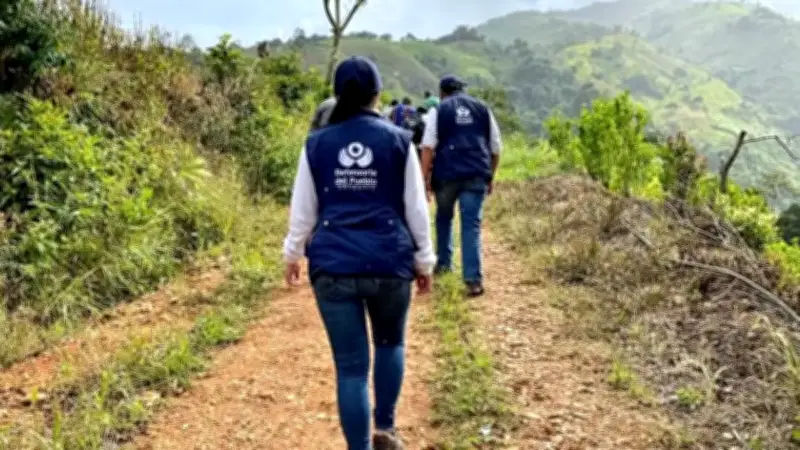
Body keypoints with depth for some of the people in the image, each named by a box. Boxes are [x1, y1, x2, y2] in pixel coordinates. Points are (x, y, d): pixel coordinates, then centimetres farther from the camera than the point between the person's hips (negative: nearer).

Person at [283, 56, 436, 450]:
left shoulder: (316, 144, 2)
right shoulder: (398, 141, -1)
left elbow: (302, 211, 7)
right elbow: (416, 210, 1)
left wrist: (293, 255, 21)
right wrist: (425, 261, 11)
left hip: (333, 267, 0)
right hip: (389, 264, 0)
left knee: (351, 365, 6)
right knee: (390, 343, 26)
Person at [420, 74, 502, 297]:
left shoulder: (438, 110, 6)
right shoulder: (483, 109, 15)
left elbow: (428, 147, -5)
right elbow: (495, 147, 14)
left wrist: (426, 179, -4)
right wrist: (490, 176, 22)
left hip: (446, 173, -1)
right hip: (476, 174, 1)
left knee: (444, 217, 23)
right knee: (471, 224, -2)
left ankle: (443, 262, 32)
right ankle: (473, 280, -10)